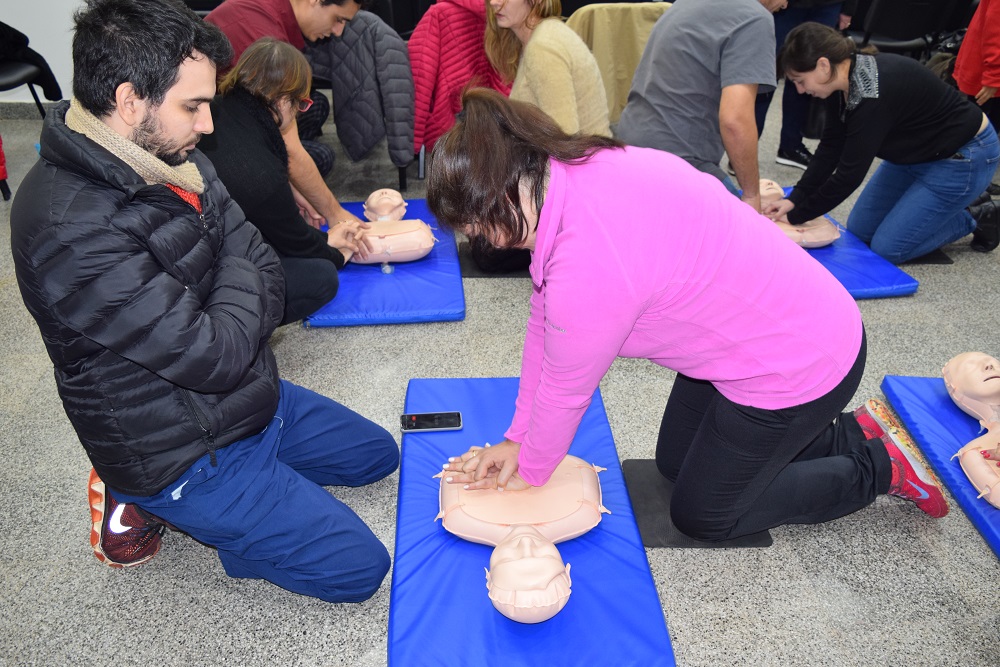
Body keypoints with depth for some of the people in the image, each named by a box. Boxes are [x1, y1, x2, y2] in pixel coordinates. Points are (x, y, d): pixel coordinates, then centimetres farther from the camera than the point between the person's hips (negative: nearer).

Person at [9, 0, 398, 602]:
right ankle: (151, 501, 5)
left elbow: (268, 274, -1)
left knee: (377, 454, 23)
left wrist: (227, 329, -19)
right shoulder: (71, 227, -30)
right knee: (360, 567, -6)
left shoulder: (177, 159, -2)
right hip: (183, 451, -8)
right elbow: (215, 356, -29)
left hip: (255, 396, 9)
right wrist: (240, 279, -11)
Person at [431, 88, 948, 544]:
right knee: (674, 462, 22)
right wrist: (517, 439, 6)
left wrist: (530, 470, 1)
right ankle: (848, 437, 28)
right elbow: (544, 323, -1)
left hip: (798, 368, -8)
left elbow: (566, 390, -20)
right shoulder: (575, 170, -8)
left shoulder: (592, 262, -37)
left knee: (702, 516, 10)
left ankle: (879, 469, 20)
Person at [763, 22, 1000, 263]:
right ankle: (945, 204, 21)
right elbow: (830, 148, -4)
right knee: (859, 230, 8)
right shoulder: (843, 81, -9)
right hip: (915, 153, 9)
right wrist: (794, 199, -13)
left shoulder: (873, 93, -35)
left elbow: (850, 174, -31)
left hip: (961, 158, -9)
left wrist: (796, 215, -23)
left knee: (887, 247, -10)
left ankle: (977, 215, 9)